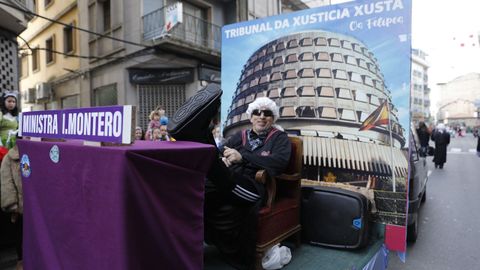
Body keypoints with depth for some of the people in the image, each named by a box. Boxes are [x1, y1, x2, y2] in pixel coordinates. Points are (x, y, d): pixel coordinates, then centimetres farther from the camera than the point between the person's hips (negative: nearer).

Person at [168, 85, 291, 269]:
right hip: (227, 184, 5)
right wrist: (222, 159, -10)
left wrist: (242, 157, -13)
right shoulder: (240, 135, 26)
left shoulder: (279, 138, 14)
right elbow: (221, 154, 16)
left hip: (253, 188, -5)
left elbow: (280, 162, -7)